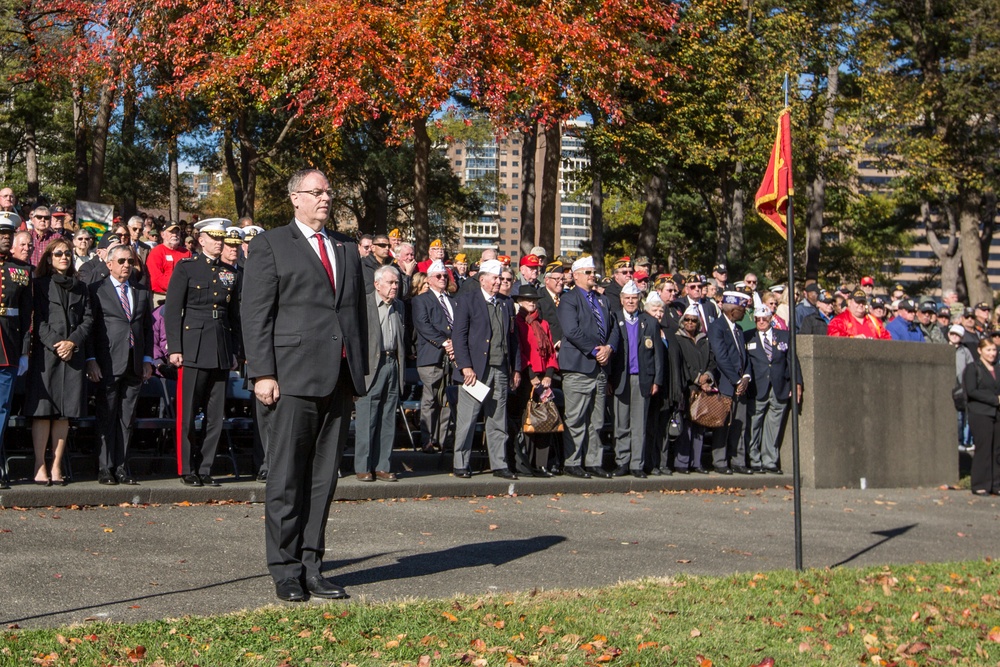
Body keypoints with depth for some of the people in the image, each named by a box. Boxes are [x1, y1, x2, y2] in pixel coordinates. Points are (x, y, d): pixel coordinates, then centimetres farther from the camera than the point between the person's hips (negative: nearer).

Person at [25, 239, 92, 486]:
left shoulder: (80, 288, 18)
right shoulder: (39, 285, 6)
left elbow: (88, 318, 9)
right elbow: (38, 320, -2)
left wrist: (72, 342, -6)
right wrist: (55, 344, -13)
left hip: (73, 354, 4)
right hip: (45, 353, -3)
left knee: (65, 412, 2)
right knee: (42, 409, -6)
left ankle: (57, 466, 6)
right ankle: (40, 466, -5)